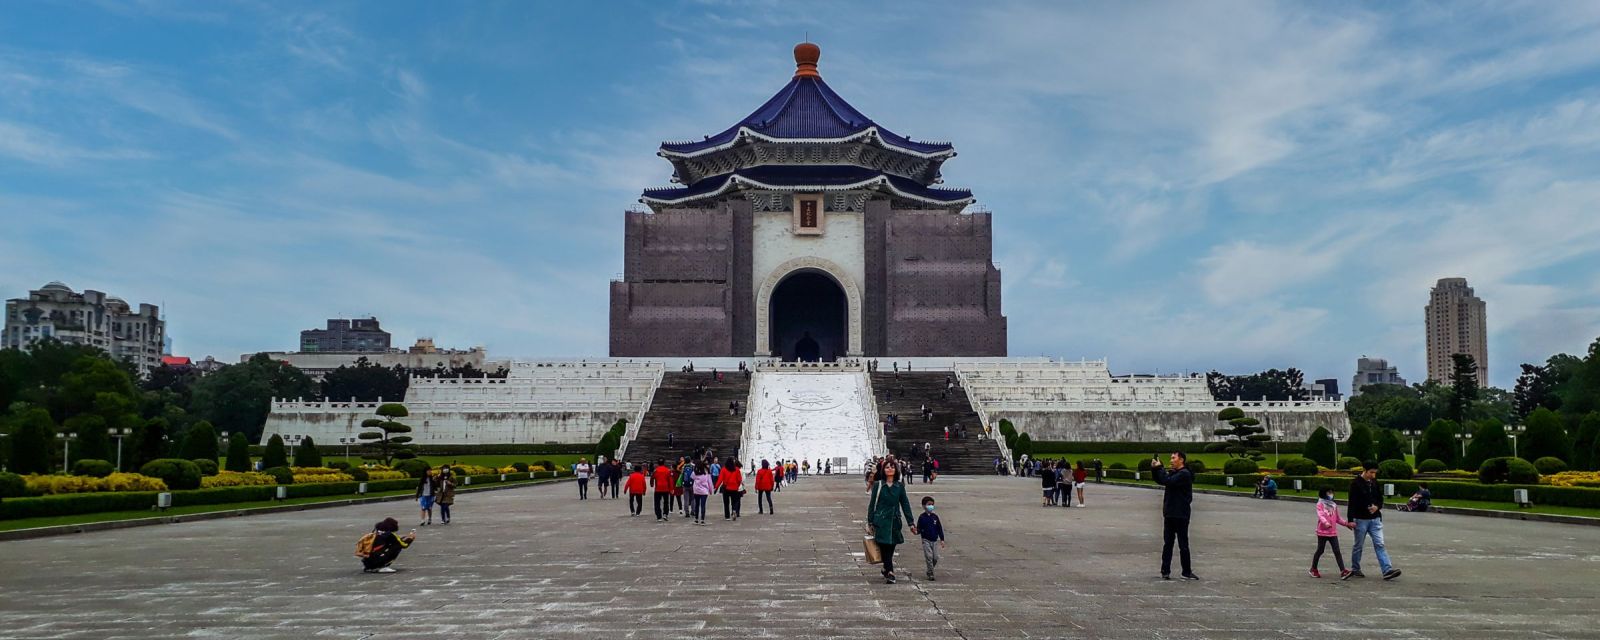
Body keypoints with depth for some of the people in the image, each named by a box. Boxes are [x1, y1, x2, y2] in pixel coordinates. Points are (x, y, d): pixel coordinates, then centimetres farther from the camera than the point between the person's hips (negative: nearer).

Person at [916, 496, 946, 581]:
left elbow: (939, 528, 9)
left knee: (935, 557, 1)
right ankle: (931, 575, -5)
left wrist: (942, 540, 7)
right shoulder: (922, 517, -4)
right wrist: (917, 532, -25)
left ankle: (929, 571, 23)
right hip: (926, 540, -3)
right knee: (929, 557, -10)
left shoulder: (935, 517, 5)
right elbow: (919, 529, -1)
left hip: (935, 540, 4)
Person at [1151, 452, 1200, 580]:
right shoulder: (1173, 473, 14)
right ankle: (1165, 571, 9)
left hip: (1180, 515, -8)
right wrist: (1154, 468, 0)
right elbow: (1160, 481, 15)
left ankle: (1187, 572, 9)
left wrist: (1159, 468, -15)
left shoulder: (1184, 474, -13)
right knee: (1167, 544, 7)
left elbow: (1168, 481, -24)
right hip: (1169, 514, 8)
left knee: (1183, 545, 1)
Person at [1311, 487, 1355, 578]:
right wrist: (1325, 523, -40)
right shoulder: (1320, 504, -5)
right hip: (1322, 532, -4)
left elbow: (1338, 519, 18)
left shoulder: (1334, 505, 12)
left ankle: (1343, 571, -11)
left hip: (1333, 533, 4)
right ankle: (1313, 569, 22)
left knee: (1337, 551, -4)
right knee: (1320, 551, 6)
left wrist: (1347, 523, 7)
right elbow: (1320, 515, -22)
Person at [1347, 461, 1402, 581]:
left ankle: (1387, 571, -10)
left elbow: (1380, 498, 17)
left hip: (1375, 519, 5)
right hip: (1361, 520, -5)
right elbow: (1351, 502, -13)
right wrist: (1350, 519, -17)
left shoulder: (1374, 482, 7)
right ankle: (1355, 570, 20)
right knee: (1357, 545, 7)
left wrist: (1377, 506, -5)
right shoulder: (1356, 483, -10)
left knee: (1379, 544, -4)